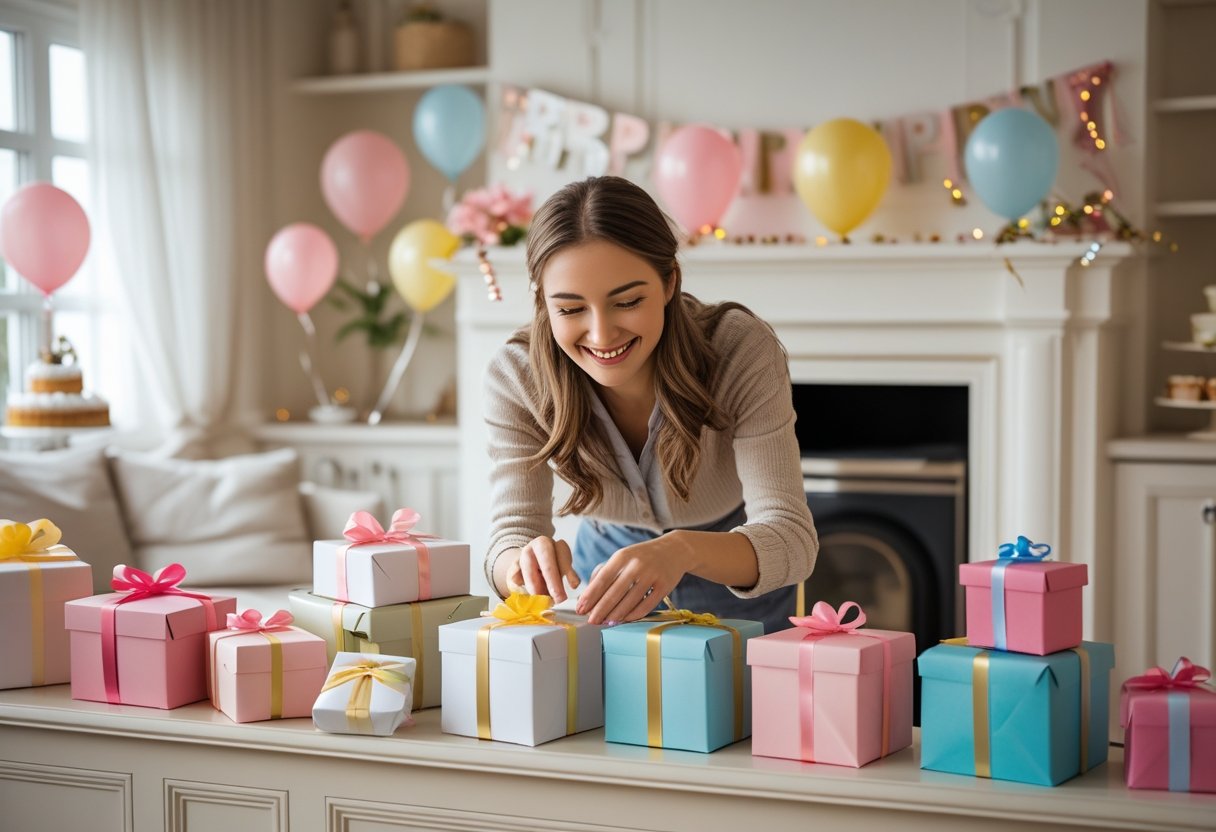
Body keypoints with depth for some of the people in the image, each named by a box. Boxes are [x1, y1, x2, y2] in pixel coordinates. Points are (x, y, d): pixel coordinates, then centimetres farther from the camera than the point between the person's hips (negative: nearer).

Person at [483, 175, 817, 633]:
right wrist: (526, 564, -44)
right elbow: (511, 534, -20)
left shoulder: (743, 353, -27)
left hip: (739, 599, -2)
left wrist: (683, 550, -51)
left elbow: (791, 539, -31)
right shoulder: (516, 376, -21)